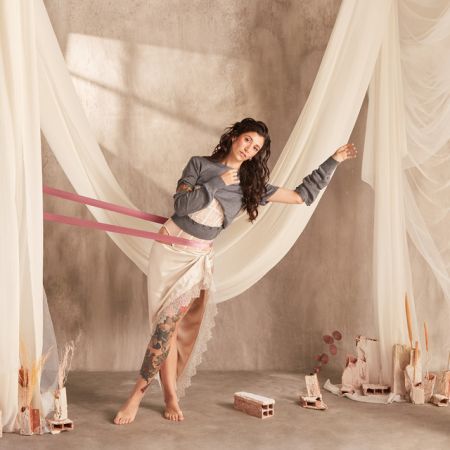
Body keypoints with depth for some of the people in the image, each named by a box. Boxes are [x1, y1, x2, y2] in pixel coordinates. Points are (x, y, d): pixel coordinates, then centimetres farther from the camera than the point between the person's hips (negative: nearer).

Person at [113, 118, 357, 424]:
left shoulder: (252, 185, 5)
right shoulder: (200, 164, 1)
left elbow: (302, 195, 7)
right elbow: (181, 204, -10)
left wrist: (333, 161, 9)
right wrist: (217, 183, -13)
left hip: (199, 258, 1)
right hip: (170, 248, -1)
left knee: (168, 324, -11)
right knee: (168, 326, -7)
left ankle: (138, 394, -1)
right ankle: (171, 396, 3)